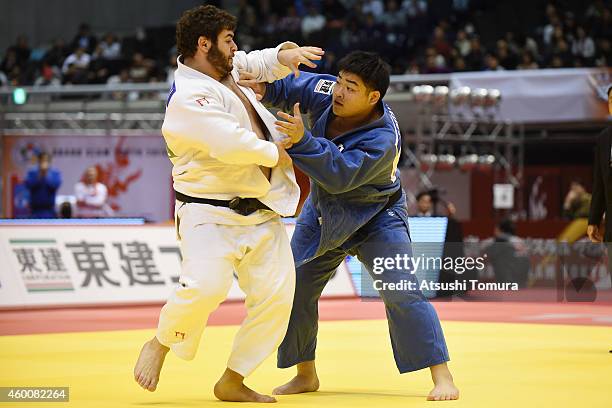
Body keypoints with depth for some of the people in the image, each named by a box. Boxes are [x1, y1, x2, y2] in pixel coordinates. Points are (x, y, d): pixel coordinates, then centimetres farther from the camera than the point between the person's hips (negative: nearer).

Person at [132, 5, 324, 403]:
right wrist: (276, 155, -11)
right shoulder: (189, 97, -18)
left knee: (276, 295, -1)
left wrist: (287, 54, 4)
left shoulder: (227, 69, 11)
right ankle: (159, 347, 2)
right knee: (205, 286, -28)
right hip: (210, 215, -8)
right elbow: (230, 143, -28)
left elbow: (261, 63, 28)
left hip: (261, 213, 8)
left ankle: (232, 383, 11)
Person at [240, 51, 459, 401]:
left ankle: (442, 377, -14)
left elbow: (338, 175, -42)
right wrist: (265, 88, -25)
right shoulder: (327, 93, -18)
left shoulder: (382, 140, -34)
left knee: (400, 290, -20)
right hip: (323, 213, 6)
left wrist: (302, 140, -53)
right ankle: (306, 375, 24)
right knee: (295, 290, 7)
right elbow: (292, 87, -3)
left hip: (375, 217, -6)